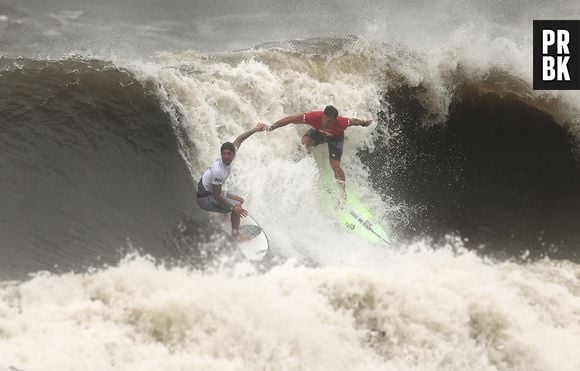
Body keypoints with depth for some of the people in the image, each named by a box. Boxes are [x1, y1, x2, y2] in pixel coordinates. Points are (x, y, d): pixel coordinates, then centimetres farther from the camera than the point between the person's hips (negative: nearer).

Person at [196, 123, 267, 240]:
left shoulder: (230, 156, -12)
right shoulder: (218, 171, -36)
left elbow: (239, 140, 6)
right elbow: (217, 196, -29)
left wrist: (255, 129, 7)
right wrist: (232, 207, -24)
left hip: (213, 191, 10)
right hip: (205, 198, -10)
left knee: (240, 200, 18)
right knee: (237, 206, -18)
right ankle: (235, 233, -4)